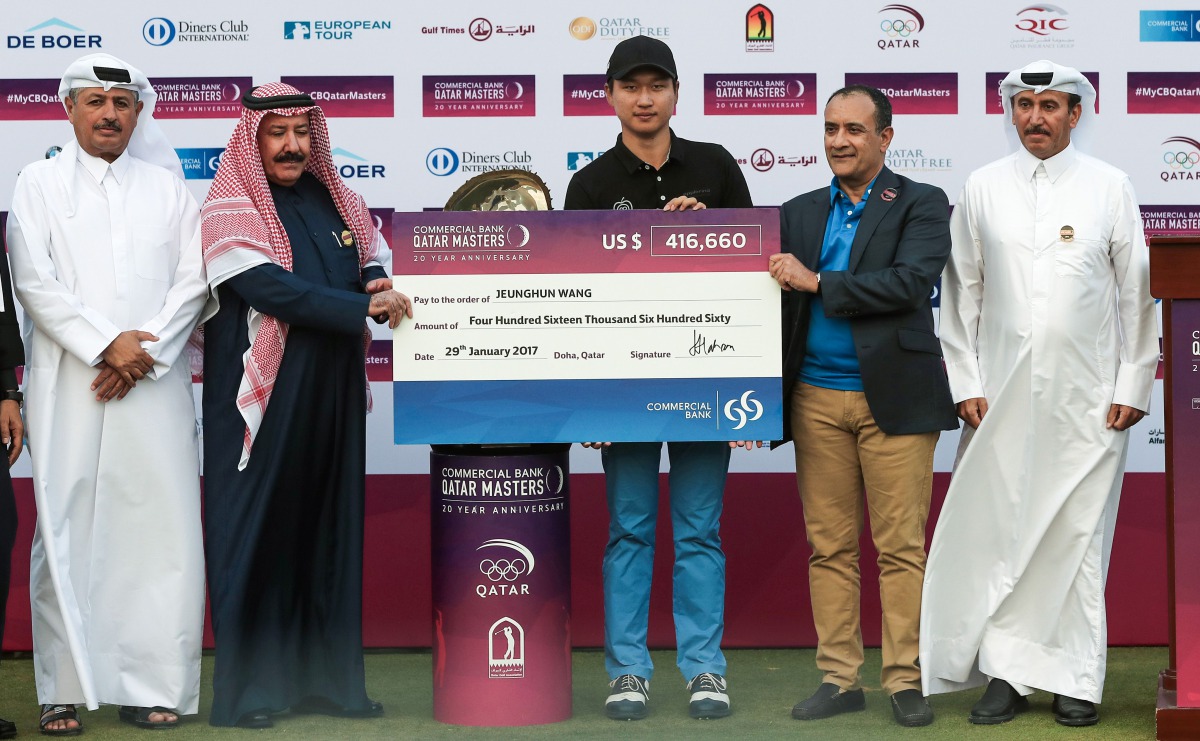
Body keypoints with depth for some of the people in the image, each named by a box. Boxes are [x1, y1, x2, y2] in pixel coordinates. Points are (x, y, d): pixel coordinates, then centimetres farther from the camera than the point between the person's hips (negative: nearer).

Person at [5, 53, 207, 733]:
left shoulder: (167, 186, 14)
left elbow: (193, 281, 6)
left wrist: (144, 355, -7)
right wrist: (107, 344, -11)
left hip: (155, 384, 2)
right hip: (69, 386, -1)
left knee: (161, 527, -3)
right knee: (68, 529, -4)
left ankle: (153, 686, 2)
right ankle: (66, 690, 1)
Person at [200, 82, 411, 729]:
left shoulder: (333, 199, 12)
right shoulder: (229, 211, -7)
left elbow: (376, 255, 22)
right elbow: (272, 290, -18)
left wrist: (381, 283, -2)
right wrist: (363, 308, -22)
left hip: (334, 391, 6)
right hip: (260, 398, -6)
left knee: (331, 530, 8)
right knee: (256, 532, -2)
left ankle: (327, 679, 16)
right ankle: (246, 690, 4)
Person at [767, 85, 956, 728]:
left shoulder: (921, 205, 2)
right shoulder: (800, 212, 16)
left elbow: (911, 282, -13)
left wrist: (816, 283, -13)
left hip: (892, 397, -4)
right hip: (817, 401, 4)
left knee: (901, 546, -1)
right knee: (829, 547, 5)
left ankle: (905, 680, 6)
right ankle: (839, 677, 12)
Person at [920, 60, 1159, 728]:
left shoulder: (1110, 187, 5)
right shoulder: (983, 189, 8)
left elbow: (1136, 291, 5)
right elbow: (961, 291, 8)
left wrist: (1133, 385, -1)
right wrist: (966, 384, 2)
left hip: (1087, 396, -1)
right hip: (1003, 393, 1)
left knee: (1079, 535, 2)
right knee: (997, 533, -2)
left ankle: (1075, 680, 10)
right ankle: (1009, 672, 7)